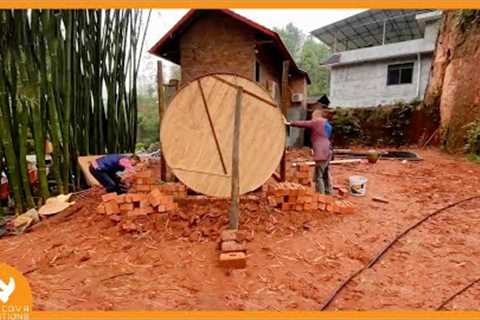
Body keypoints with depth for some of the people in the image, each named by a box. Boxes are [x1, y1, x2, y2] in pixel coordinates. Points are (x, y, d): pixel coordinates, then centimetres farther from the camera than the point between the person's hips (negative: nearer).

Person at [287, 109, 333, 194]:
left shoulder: (316, 122, -5)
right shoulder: (327, 125, 20)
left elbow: (303, 123, -3)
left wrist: (290, 123, 9)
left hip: (321, 153, -10)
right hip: (327, 152, 10)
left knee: (318, 177, -6)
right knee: (326, 175, 18)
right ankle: (329, 193, 26)